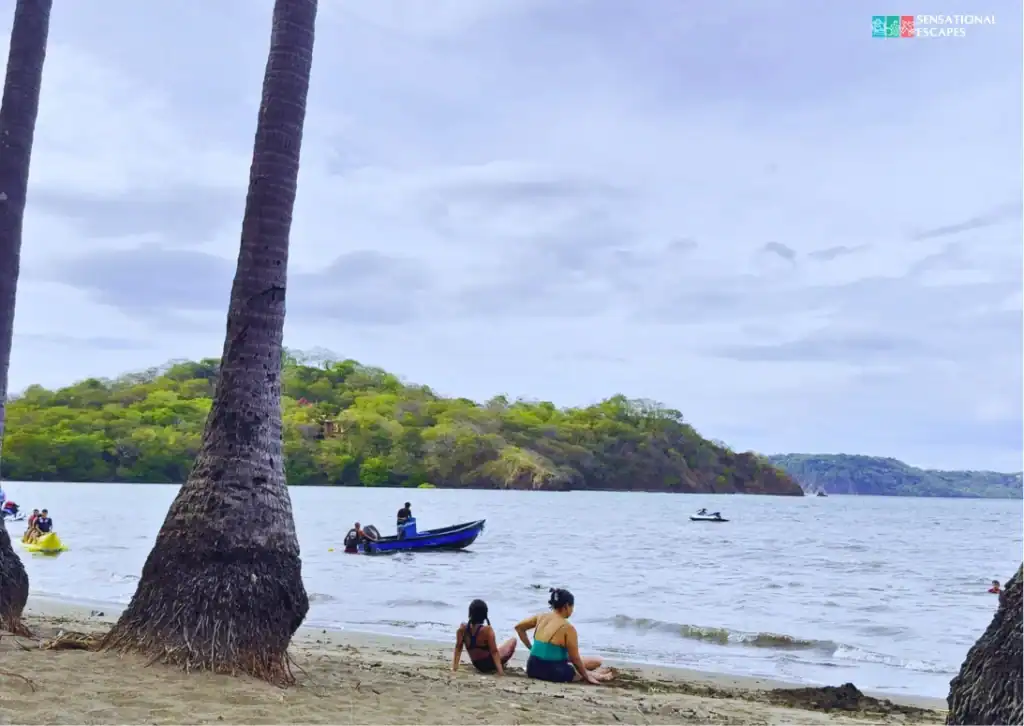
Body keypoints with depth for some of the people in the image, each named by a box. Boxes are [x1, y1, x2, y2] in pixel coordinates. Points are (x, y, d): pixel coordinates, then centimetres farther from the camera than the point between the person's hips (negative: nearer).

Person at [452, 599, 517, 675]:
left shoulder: (462, 628, -17)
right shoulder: (487, 630, -28)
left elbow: (458, 648, -13)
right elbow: (494, 652, -27)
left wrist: (454, 668, -9)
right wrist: (500, 671, -25)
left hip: (477, 665, 6)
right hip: (489, 664, -6)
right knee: (513, 640, 13)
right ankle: (500, 667, 19)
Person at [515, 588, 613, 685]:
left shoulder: (540, 618, 5)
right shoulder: (568, 628, -13)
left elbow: (519, 627, 16)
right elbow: (575, 659, -9)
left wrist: (530, 647, 19)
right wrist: (587, 677, 5)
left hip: (533, 669, 7)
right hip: (553, 673, -7)